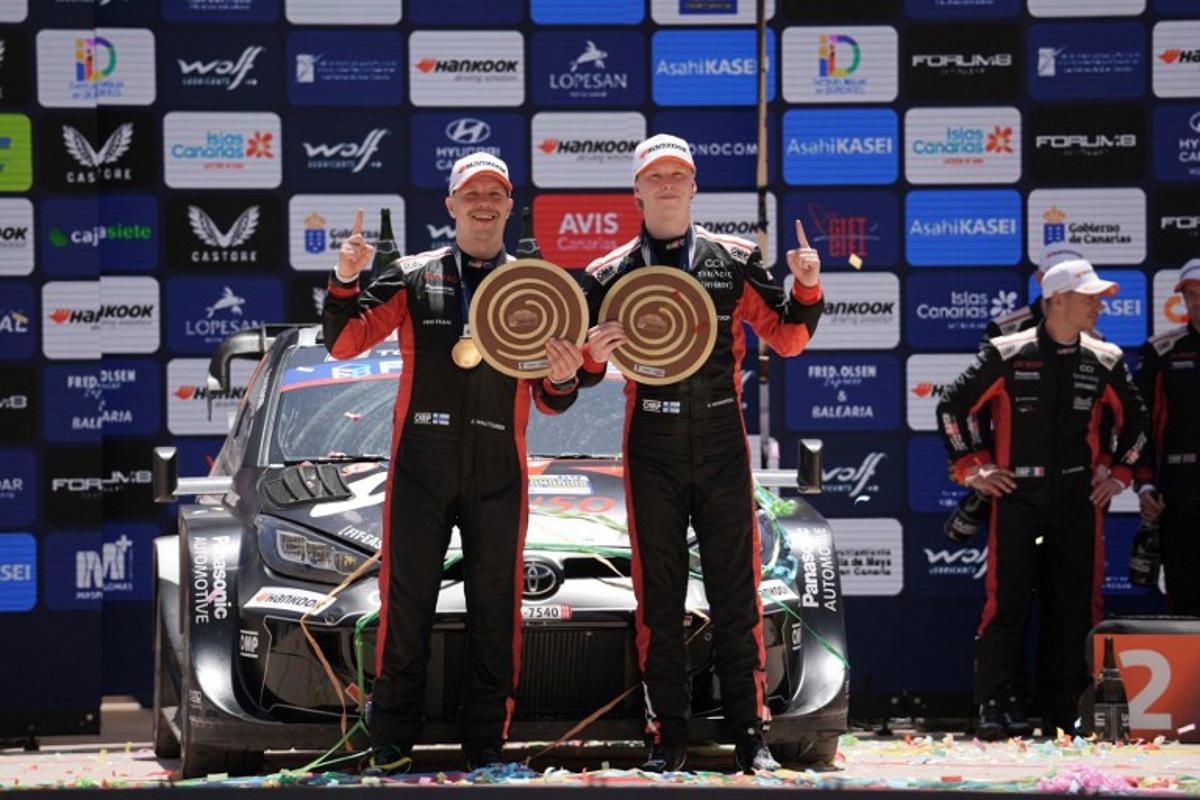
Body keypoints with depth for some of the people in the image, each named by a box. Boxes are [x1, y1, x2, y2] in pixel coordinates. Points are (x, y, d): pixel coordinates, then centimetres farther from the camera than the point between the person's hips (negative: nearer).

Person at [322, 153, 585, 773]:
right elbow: (343, 344, 1)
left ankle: (486, 749, 10)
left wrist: (561, 379, -14)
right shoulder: (412, 277, 6)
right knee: (406, 603, 1)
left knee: (494, 607, 4)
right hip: (421, 467, -1)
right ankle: (391, 745, 7)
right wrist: (345, 282, -15)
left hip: (498, 474, 1)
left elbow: (549, 404, 10)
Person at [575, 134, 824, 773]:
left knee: (736, 589, 1)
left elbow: (787, 339, 9)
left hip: (721, 439, 0)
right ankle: (666, 738, 8)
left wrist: (806, 289, -8)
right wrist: (593, 356, -13)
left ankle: (750, 735, 6)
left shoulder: (734, 261, 6)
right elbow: (583, 373, 10)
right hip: (652, 445, 0)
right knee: (658, 594, 3)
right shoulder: (610, 275, 6)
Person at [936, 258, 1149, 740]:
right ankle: (994, 707, -3)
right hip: (1017, 496, -3)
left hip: (1079, 500, 3)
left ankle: (1065, 709, 11)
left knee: (1076, 604, 3)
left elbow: (1135, 419, 22)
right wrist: (972, 468, 0)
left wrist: (1119, 473, 14)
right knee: (1007, 600, -7)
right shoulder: (1007, 356, -2)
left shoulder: (1104, 361, 8)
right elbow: (952, 407, 3)